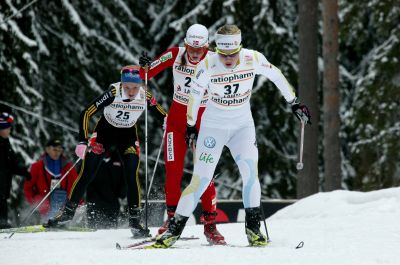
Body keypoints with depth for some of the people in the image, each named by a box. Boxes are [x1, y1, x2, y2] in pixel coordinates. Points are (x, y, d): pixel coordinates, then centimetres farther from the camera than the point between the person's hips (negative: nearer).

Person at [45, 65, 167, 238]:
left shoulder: (145, 97, -23)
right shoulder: (113, 93, -30)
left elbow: (165, 117, -8)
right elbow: (86, 113, -27)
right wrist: (83, 142, -33)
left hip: (128, 135, 1)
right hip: (105, 131, -1)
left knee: (131, 174, -16)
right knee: (87, 173, -4)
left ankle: (135, 219, -9)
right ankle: (68, 212, 9)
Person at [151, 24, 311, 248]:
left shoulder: (253, 59, -16)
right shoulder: (208, 66, -20)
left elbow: (276, 76, 2)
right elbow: (194, 94, -3)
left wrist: (295, 103, 8)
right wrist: (191, 125, 7)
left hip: (243, 126, 2)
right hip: (213, 127, -2)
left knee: (250, 171, -17)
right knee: (201, 180, -6)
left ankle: (253, 228, -6)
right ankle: (174, 230, 3)